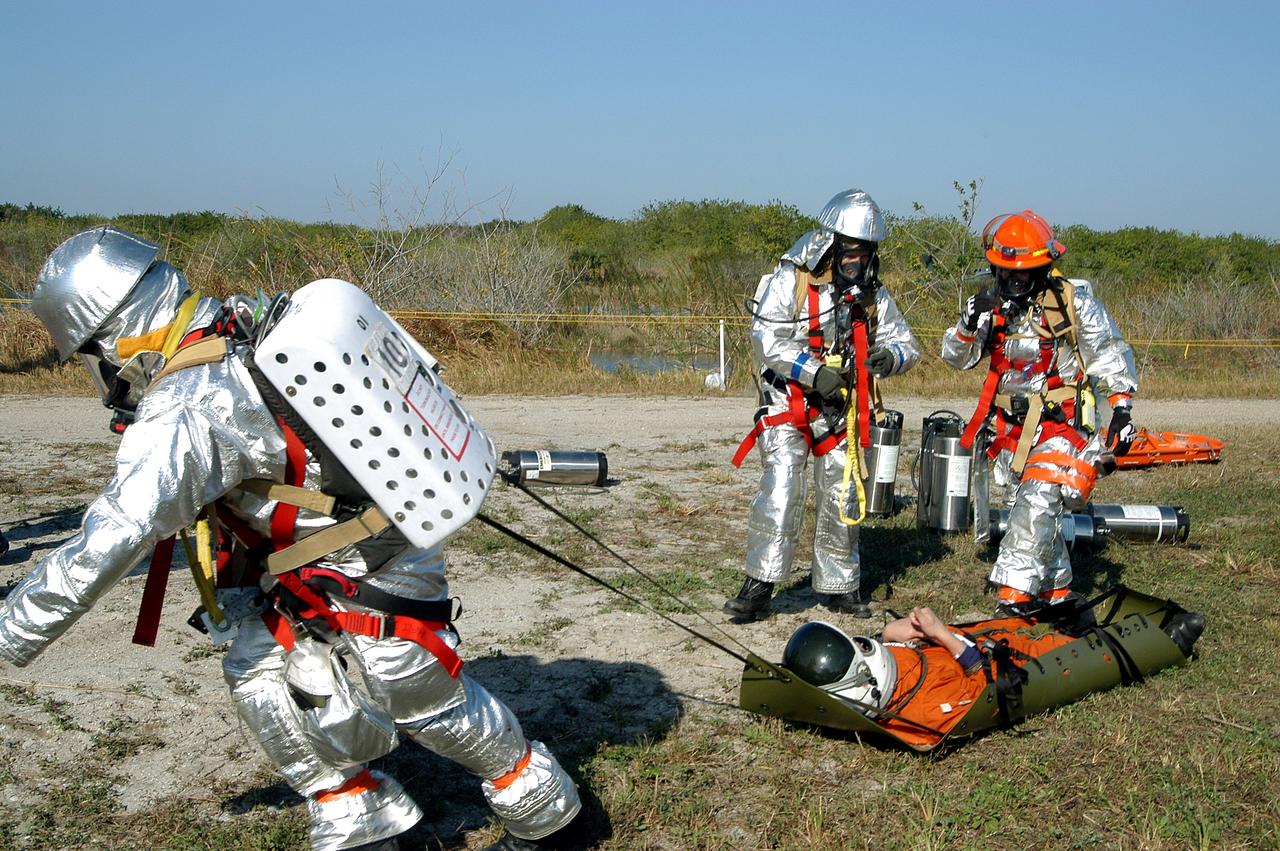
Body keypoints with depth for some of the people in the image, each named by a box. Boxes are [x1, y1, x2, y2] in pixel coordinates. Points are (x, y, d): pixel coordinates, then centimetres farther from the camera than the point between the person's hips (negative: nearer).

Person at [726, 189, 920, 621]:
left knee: (842, 496, 11)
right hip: (788, 405, -5)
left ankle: (838, 585, 27)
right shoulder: (789, 281, -10)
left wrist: (889, 356, -16)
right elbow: (767, 340, -19)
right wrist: (814, 372, -29)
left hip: (840, 411, 5)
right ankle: (759, 585, -8)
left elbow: (906, 344, 9)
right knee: (781, 488, -16)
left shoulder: (873, 294, 5)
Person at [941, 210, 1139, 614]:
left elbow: (1111, 355, 0)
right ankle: (1056, 592, 28)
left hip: (1064, 423, -5)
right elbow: (957, 357, 2)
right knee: (1031, 512, 13)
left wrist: (1122, 409, -6)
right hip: (1013, 429, 6)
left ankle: (1014, 596, -22)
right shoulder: (994, 307, 4)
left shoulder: (1074, 301, -8)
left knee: (1037, 506, -21)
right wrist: (969, 323, -18)